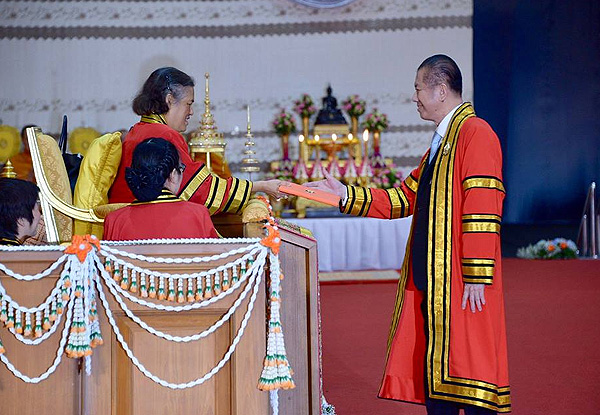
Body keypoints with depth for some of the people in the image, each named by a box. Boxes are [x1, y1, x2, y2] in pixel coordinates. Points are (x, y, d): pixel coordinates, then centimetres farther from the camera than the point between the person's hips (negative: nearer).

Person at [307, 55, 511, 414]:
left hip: (462, 285, -9)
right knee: (434, 367, 10)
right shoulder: (439, 143, 20)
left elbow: (483, 210, -18)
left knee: (467, 364, -6)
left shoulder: (476, 133, -11)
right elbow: (403, 200, 20)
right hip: (429, 279, 9)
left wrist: (476, 277, -22)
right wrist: (345, 194, 13)